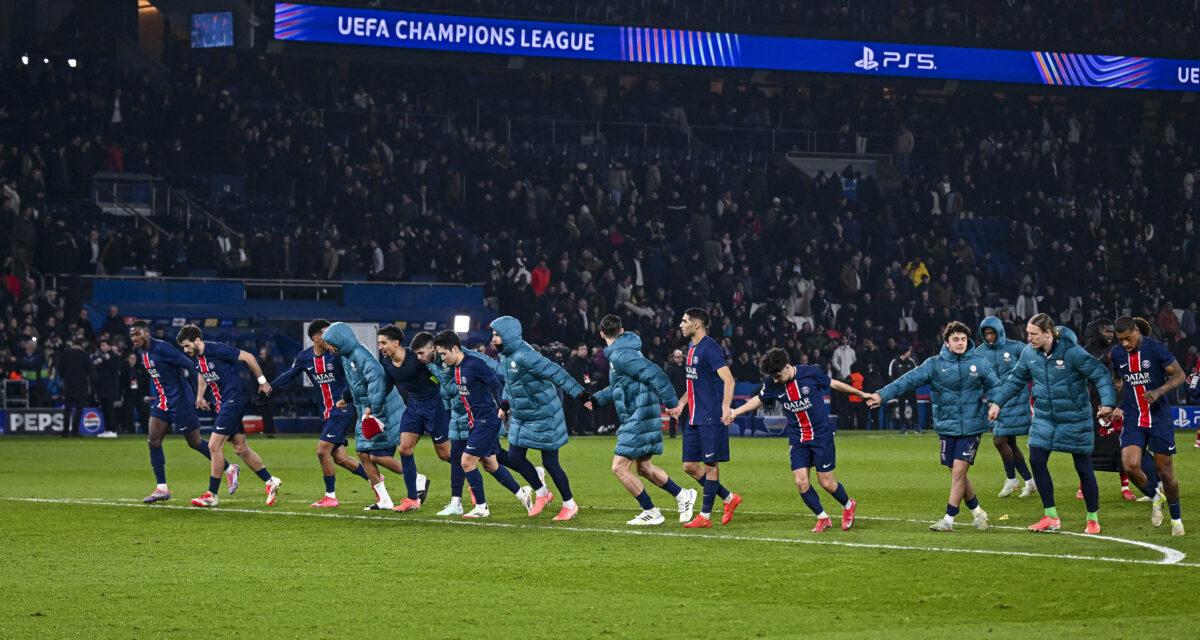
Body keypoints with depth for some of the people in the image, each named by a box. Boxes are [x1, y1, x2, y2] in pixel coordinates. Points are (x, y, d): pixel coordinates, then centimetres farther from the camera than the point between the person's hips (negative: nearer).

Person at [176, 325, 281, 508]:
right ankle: (271, 482, 22)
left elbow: (248, 357, -14)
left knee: (214, 446, -11)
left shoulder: (217, 349, -19)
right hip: (221, 404, 9)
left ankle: (211, 495, -5)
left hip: (233, 400, -9)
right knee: (241, 448, 10)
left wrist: (262, 381, -9)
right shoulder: (195, 357, 5)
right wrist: (200, 396, 15)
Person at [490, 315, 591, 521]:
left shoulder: (525, 356, -26)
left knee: (550, 462, -2)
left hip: (543, 417, -9)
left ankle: (569, 504, 14)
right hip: (521, 417, 9)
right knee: (514, 457, 8)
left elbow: (555, 373, -31)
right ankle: (543, 493, 27)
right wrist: (505, 404, 14)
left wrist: (579, 393, -36)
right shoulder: (505, 355, 3)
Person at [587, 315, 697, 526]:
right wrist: (596, 399, 22)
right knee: (644, 467, 18)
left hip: (638, 419, -10)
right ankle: (683, 496, 23)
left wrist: (672, 403, -21)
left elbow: (654, 374, -23)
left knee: (619, 467, -6)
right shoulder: (623, 352, 15)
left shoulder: (621, 355, -16)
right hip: (639, 419, 10)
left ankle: (651, 512, 0)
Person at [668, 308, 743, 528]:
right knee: (689, 465, 8)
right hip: (694, 418, 10)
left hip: (711, 419, -10)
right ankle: (729, 498, 20)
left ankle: (705, 516, 3)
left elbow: (728, 379, -21)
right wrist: (681, 405, 22)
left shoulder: (710, 348, -13)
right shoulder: (692, 348, 15)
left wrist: (726, 407, -32)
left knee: (711, 465, -2)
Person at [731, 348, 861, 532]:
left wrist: (861, 394, 11)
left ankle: (848, 505, 27)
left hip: (821, 434, -3)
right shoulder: (772, 383, -8)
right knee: (801, 482, -8)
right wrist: (735, 412, 4)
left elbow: (833, 384, 0)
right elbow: (758, 400, 12)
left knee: (826, 482, -3)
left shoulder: (810, 373, -16)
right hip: (797, 439, 3)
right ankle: (822, 518, 12)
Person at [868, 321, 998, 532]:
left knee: (959, 472, -8)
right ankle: (977, 512, 26)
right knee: (957, 474, 7)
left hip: (971, 427, -2)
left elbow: (994, 386, 10)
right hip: (947, 427, 2)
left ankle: (949, 519, -1)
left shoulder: (979, 362, 1)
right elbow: (909, 380, -10)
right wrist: (883, 395, -19)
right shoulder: (935, 364, -1)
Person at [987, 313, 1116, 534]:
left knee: (1083, 467, 3)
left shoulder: (1072, 352, -20)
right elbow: (1016, 379, 12)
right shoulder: (1029, 353, -4)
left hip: (1074, 418, -5)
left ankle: (1093, 519, 18)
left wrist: (1107, 403, -29)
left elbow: (1101, 375, -18)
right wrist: (997, 402, 9)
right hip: (1045, 417, 5)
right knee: (1036, 461, -6)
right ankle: (1051, 517, 6)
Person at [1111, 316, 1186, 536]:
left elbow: (1179, 375, -8)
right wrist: (1115, 405, 6)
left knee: (1165, 472, 1)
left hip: (1159, 418, -3)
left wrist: (1159, 392, -23)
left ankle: (1176, 519, 21)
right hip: (1133, 420, 3)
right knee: (1130, 466, -15)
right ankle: (1156, 498, 14)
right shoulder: (1117, 353, 2)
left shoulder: (1155, 348, -11)